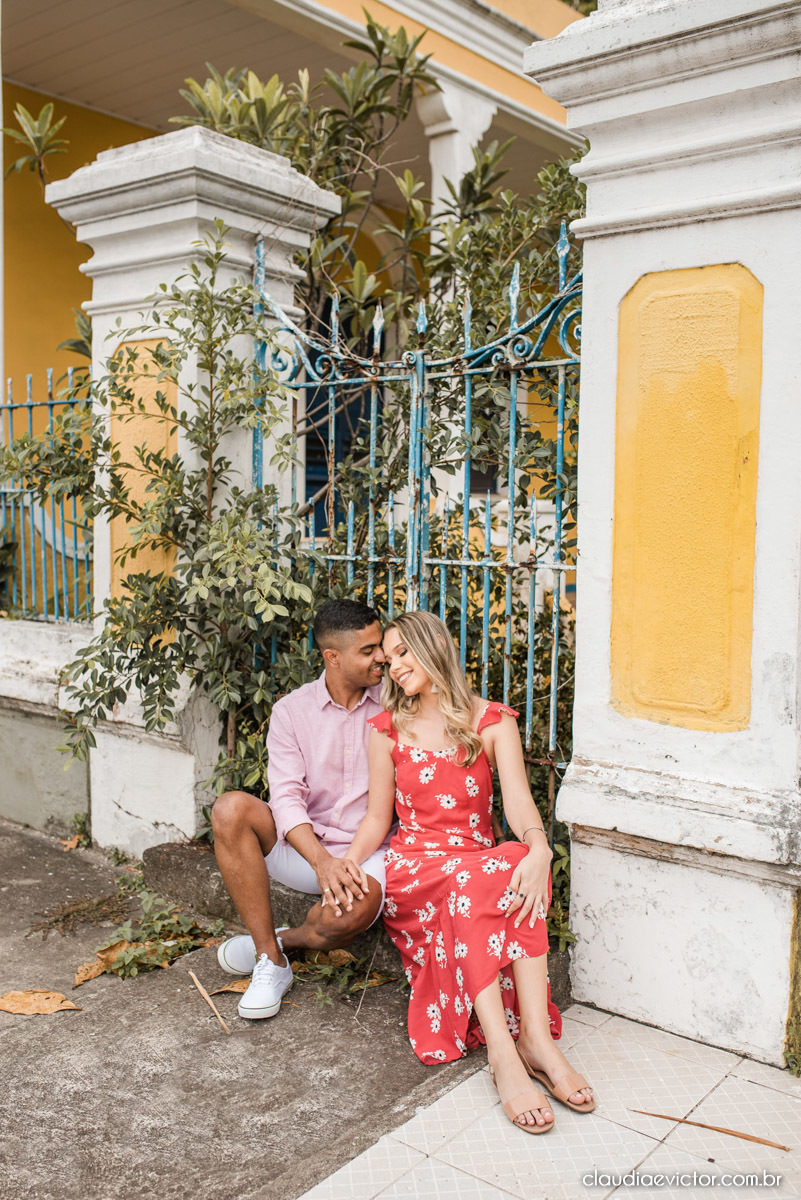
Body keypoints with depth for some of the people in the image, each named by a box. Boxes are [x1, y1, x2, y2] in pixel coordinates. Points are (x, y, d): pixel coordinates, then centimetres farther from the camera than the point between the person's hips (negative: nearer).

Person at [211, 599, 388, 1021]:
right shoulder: (291, 711, 1)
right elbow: (287, 797, -9)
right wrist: (322, 861, -27)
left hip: (368, 852, -2)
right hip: (302, 847, 2)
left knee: (354, 908, -36)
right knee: (231, 808, -25)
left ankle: (289, 938, 3)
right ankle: (270, 962, -14)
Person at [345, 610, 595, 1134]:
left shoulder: (492, 721, 4)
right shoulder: (389, 729, 8)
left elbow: (519, 799, -11)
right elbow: (378, 818, 9)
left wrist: (539, 851, -32)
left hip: (481, 863, 1)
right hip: (412, 870, 0)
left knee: (519, 862, -34)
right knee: (469, 879, -35)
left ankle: (536, 1037, -38)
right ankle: (503, 1049, -42)